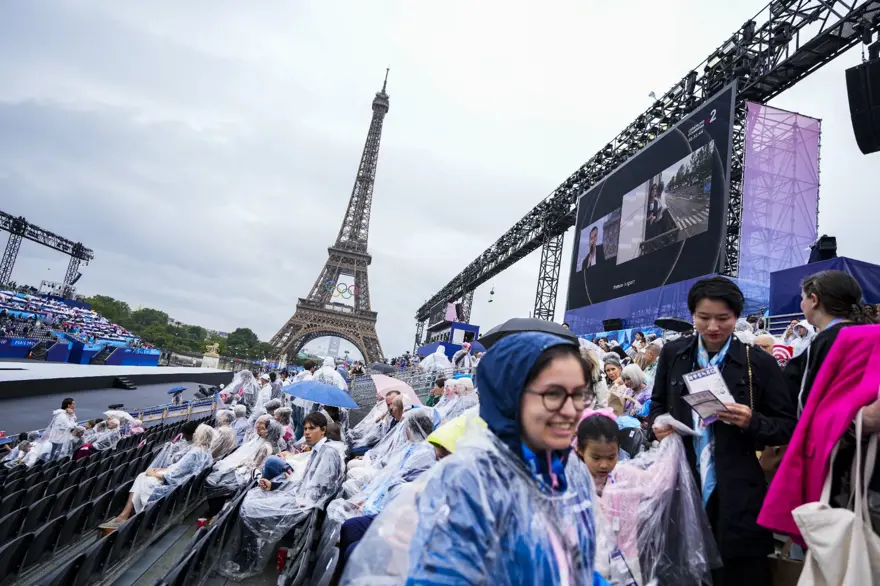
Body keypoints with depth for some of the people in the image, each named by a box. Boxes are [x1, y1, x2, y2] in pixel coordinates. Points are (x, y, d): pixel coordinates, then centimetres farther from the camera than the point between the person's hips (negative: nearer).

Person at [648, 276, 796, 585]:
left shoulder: (760, 363, -3)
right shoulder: (672, 354, 4)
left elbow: (788, 427, 1)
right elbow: (658, 404, 15)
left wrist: (752, 422, -18)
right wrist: (657, 424, -6)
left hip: (736, 495, -2)